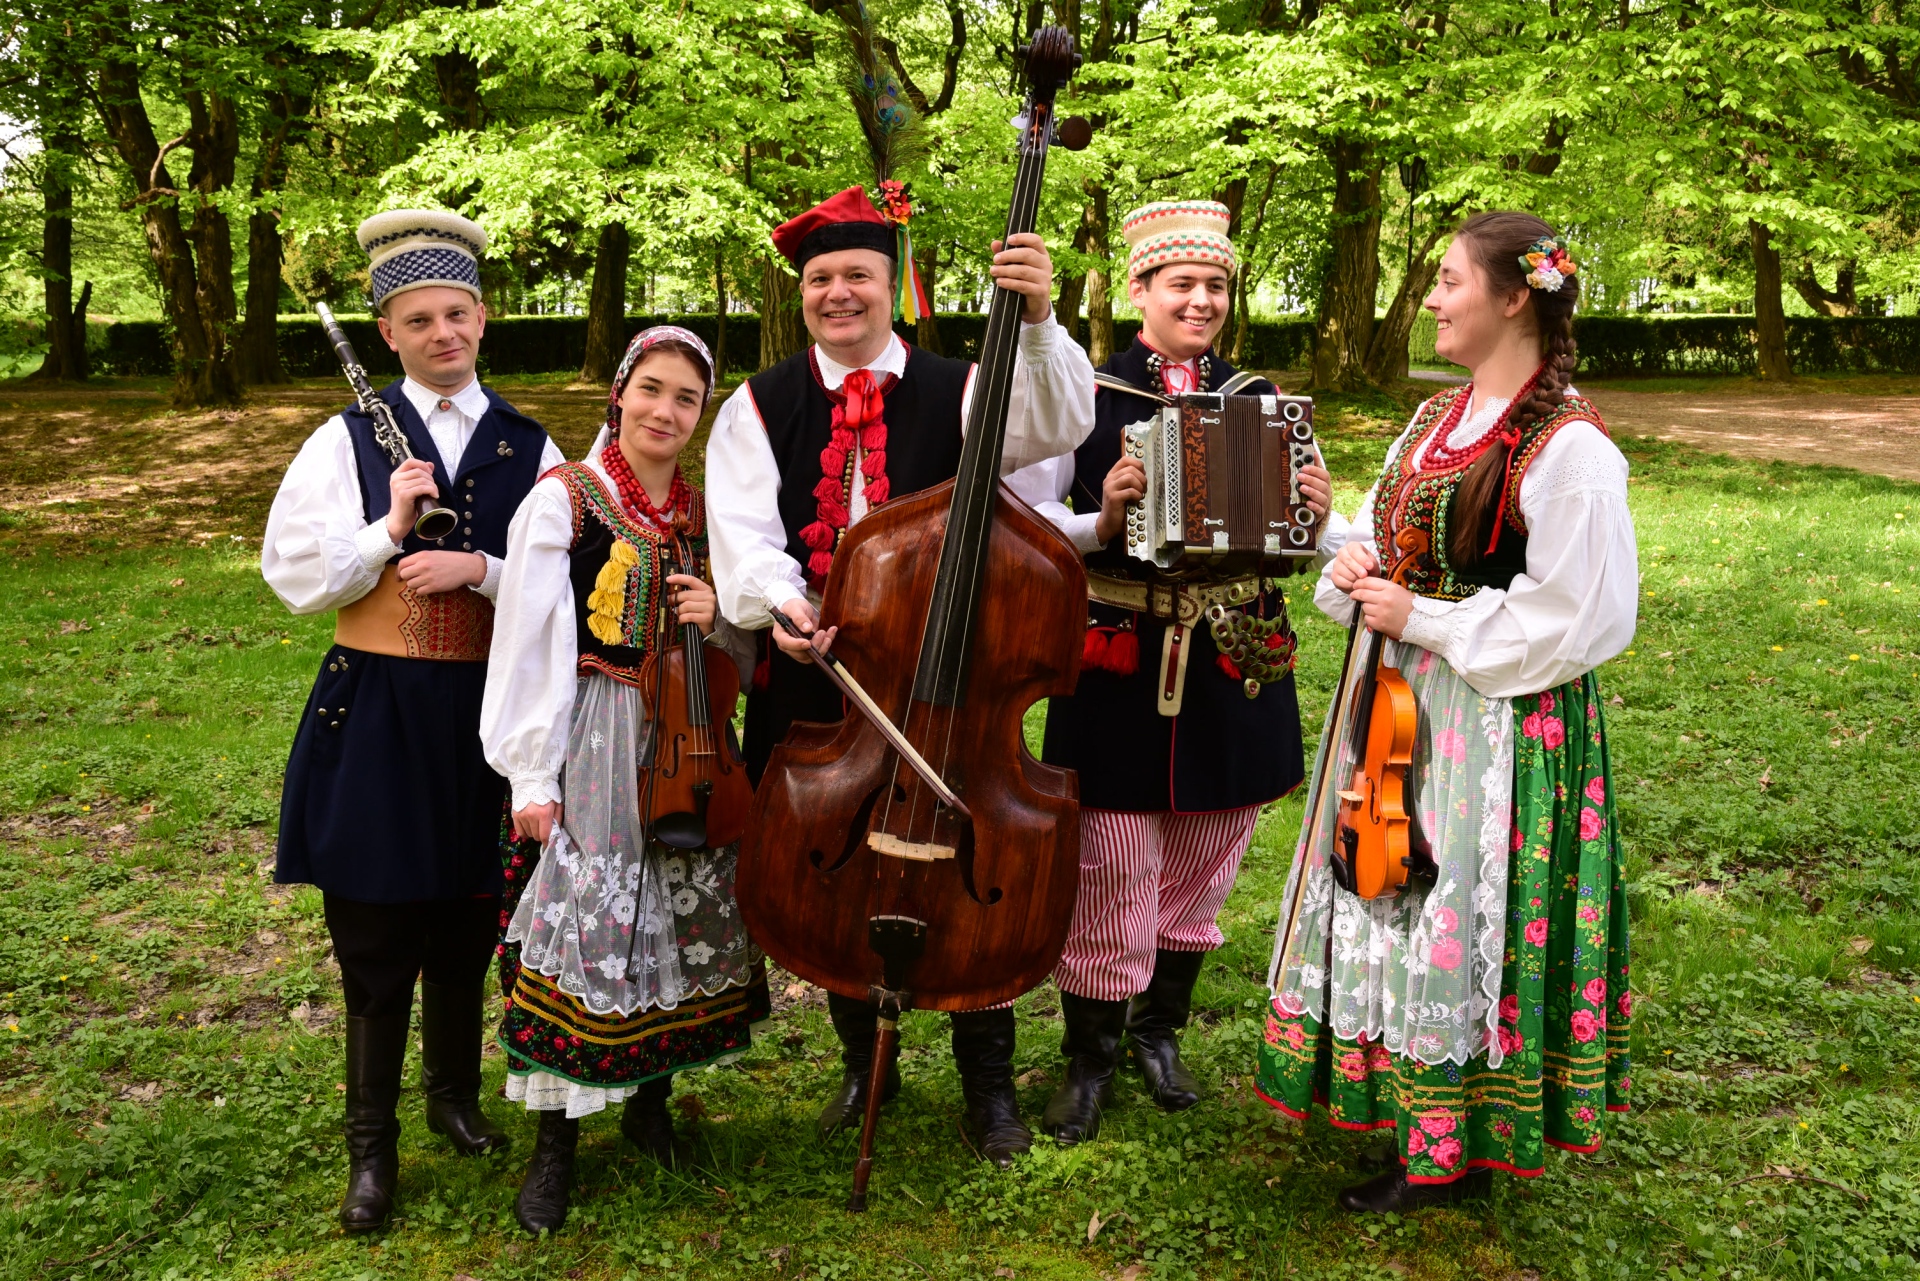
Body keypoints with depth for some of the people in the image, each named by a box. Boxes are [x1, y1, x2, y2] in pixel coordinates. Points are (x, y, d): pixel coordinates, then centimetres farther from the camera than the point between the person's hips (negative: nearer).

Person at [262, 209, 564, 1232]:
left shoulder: (529, 448, 5)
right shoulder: (347, 441, 1)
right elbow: (294, 577, -3)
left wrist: (478, 567, -15)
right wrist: (391, 527, -16)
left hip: (487, 714, 2)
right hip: (377, 716, -1)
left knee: (466, 929, 15)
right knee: (375, 942, 3)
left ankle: (456, 1096, 36)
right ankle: (371, 1146, 18)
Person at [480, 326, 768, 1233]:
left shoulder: (707, 511, 8)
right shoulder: (563, 501, -6)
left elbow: (748, 651, 15)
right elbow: (532, 648, -8)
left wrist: (718, 619, -9)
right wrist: (532, 778, -11)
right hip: (596, 744, -5)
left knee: (690, 920, 10)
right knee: (585, 928, -3)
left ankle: (651, 1101, 31)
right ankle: (555, 1143, 12)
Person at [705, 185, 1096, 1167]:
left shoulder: (960, 392, 3)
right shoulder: (758, 408, 6)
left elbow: (1058, 425, -17)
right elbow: (742, 529, -9)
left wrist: (1036, 320, -34)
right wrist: (777, 599, -30)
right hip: (814, 685, 2)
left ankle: (988, 1082, 24)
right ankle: (864, 1065, 35)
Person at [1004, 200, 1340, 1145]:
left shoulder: (1262, 401, 9)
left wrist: (1315, 520, -8)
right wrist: (1098, 524, -19)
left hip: (1233, 665, 4)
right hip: (1117, 666, -3)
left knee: (1201, 865, 15)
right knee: (1109, 871, 1)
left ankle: (1160, 1030, 36)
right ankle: (1090, 1053, 21)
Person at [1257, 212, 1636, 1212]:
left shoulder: (1569, 447, -17)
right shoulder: (1436, 420, 9)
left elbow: (1572, 617, -19)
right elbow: (1380, 535, 19)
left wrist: (1420, 619, -17)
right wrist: (1356, 565, -4)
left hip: (1499, 719, -8)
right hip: (1399, 701, 8)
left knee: (1459, 920, 1)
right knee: (1390, 898, 16)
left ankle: (1458, 1148, 19)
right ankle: (1400, 1096, 34)